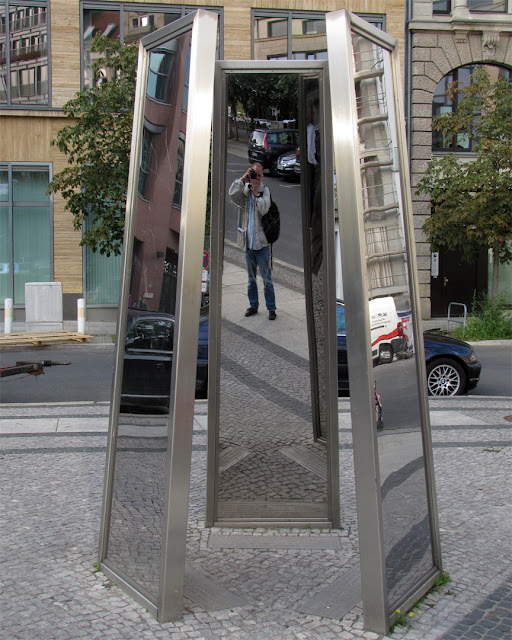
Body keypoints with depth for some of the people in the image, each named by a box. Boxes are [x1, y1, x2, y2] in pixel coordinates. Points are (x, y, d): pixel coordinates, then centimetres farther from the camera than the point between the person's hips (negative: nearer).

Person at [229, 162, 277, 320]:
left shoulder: (264, 190, 2)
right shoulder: (244, 190, 6)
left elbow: (264, 210, -13)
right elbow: (232, 194, -14)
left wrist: (256, 191, -16)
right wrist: (243, 179, -20)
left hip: (261, 242, -3)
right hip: (248, 242, 3)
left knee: (267, 278, -1)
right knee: (251, 278, 14)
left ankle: (271, 308, 6)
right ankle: (253, 305, 25)